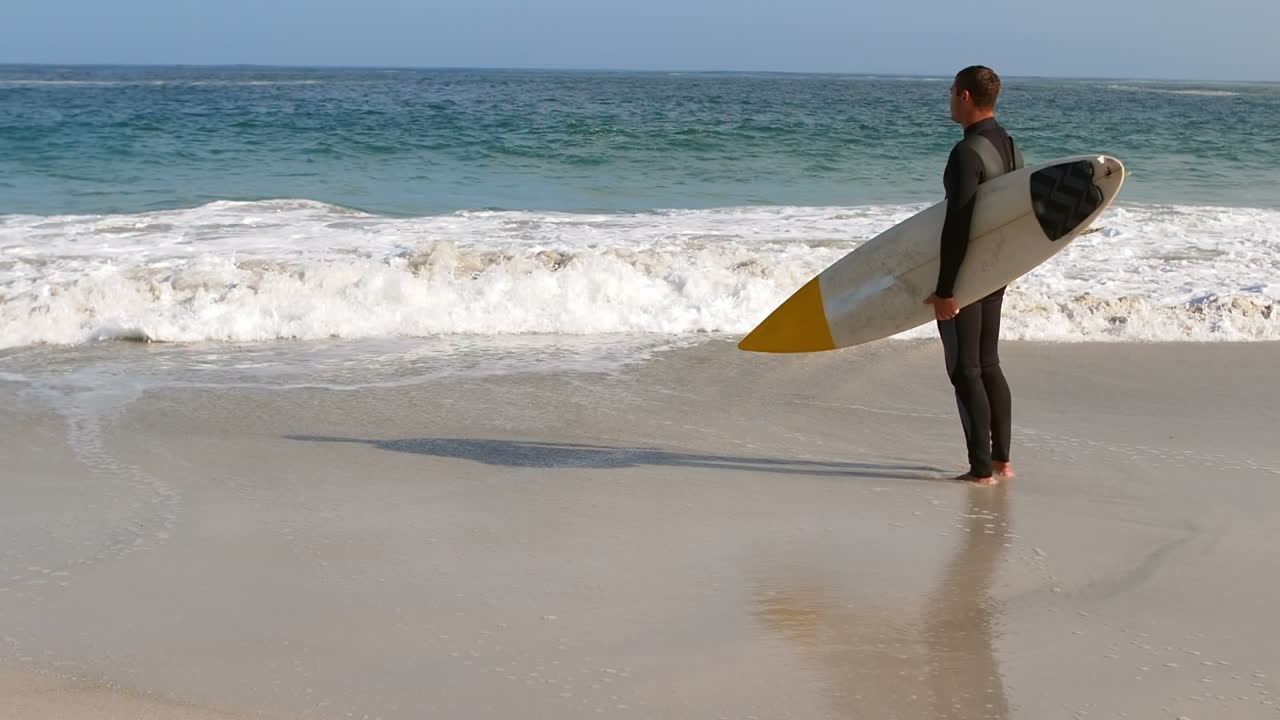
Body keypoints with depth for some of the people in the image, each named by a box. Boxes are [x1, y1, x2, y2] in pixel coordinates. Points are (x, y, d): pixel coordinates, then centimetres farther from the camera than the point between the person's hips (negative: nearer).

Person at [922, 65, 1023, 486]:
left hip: (964, 273, -9)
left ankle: (981, 469, 0)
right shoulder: (1009, 147, 9)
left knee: (965, 371, -2)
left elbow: (957, 225, -24)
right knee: (989, 366, 17)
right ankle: (1001, 459, 22)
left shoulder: (968, 153, -20)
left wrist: (945, 290, -23)